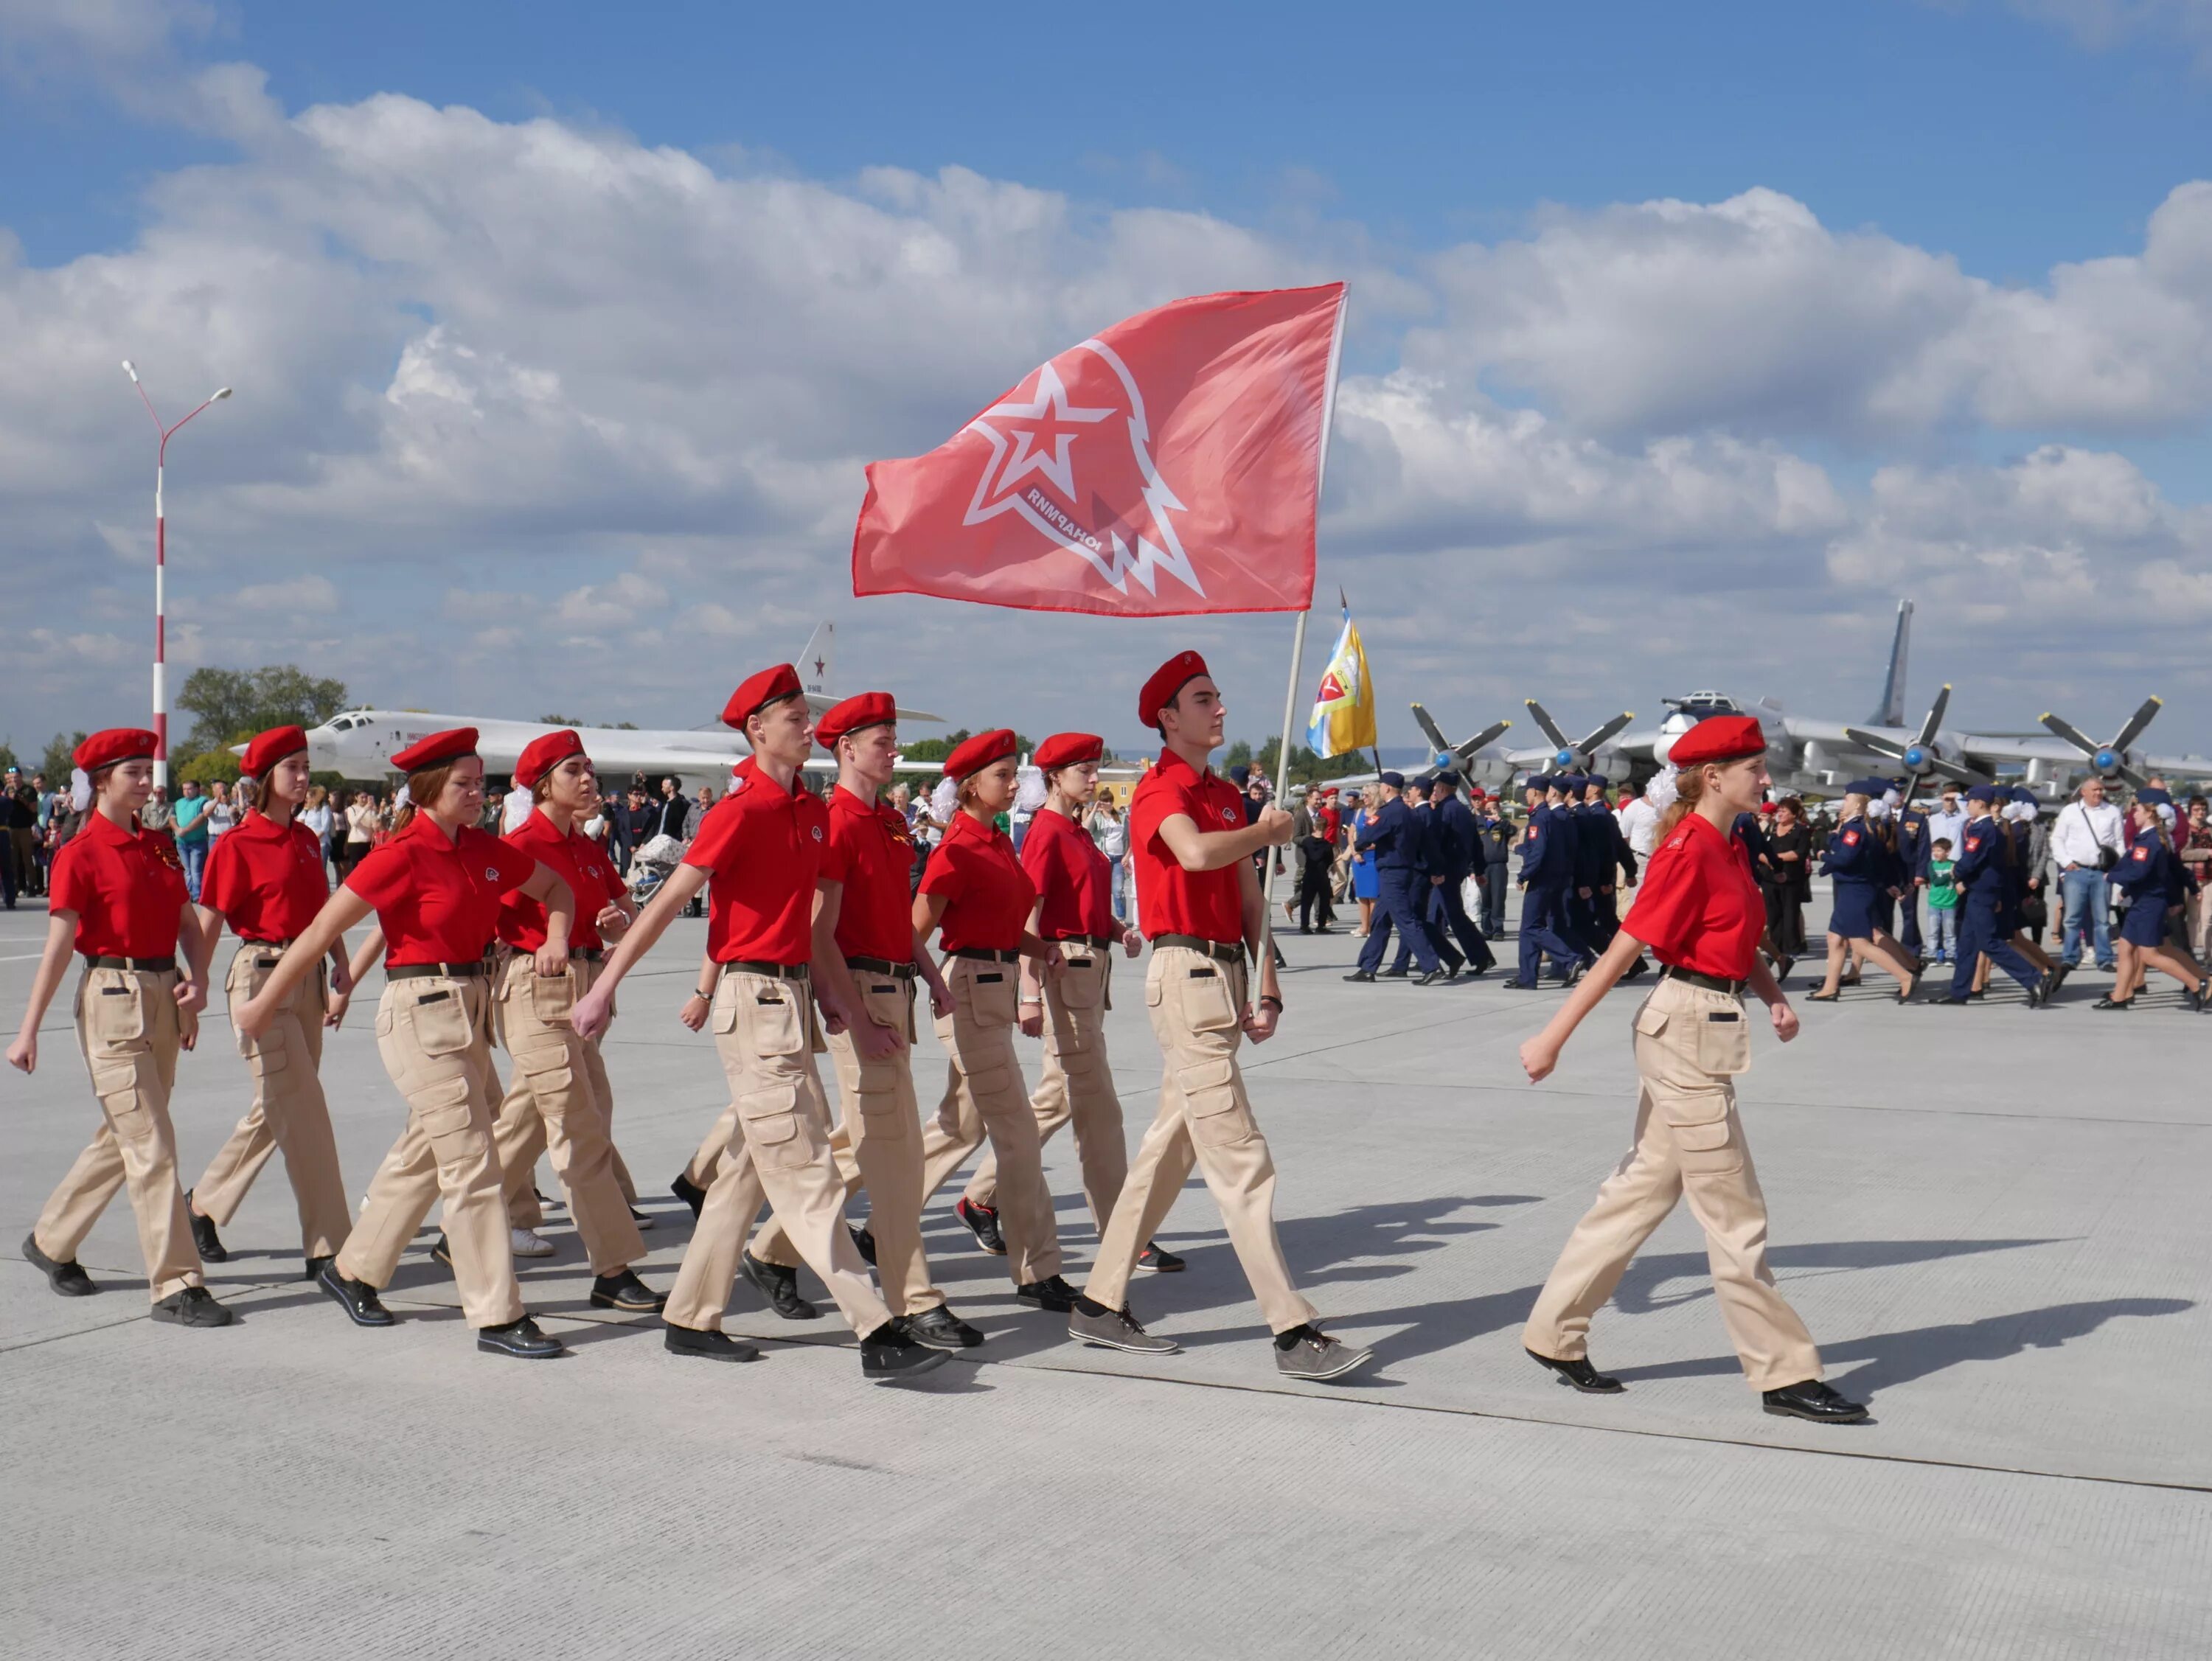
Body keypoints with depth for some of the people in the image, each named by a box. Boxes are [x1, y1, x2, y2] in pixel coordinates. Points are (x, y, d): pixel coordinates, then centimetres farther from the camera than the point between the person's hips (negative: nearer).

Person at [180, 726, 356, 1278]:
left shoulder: (306, 839, 12)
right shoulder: (238, 846, -8)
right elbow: (208, 924, -8)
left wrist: (341, 967, 2)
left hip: (309, 978, 7)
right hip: (262, 977, -7)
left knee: (275, 1110, 14)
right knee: (304, 1115, -7)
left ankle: (203, 1203, 33)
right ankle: (328, 1247, -3)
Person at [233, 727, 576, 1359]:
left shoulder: (485, 850, 7)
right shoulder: (404, 855, -14)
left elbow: (555, 886, 22)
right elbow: (322, 930, -12)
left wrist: (556, 936, 1)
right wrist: (263, 1005, -8)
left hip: (470, 1008, 8)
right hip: (421, 1012, -8)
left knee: (425, 1154, 18)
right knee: (470, 1161, -7)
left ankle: (351, 1271, 34)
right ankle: (497, 1317, -1)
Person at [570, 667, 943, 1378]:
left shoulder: (812, 811, 11)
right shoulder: (742, 809, -13)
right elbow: (668, 901, -13)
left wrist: (824, 991, 18)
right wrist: (604, 987, -13)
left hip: (793, 992, 9)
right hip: (753, 997, -9)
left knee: (751, 1166, 14)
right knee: (805, 1172, -7)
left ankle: (691, 1318, 24)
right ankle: (876, 1333, -8)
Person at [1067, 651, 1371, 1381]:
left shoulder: (1226, 795, 17)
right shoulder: (1159, 790, -9)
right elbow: (1196, 853, -31)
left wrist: (1266, 990, 8)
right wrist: (1272, 830, -13)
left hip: (1225, 976, 9)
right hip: (1187, 973, -9)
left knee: (1171, 1147, 13)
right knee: (1241, 1161, -10)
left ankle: (1100, 1304, 22)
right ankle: (1293, 1333, -9)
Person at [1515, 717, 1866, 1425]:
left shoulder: (1730, 848, 11)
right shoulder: (1689, 850, -17)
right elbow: (1625, 948, -18)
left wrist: (1773, 995, 2)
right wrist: (1553, 1036, -17)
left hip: (1707, 1030, 10)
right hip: (1686, 1028, -10)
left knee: (1646, 1187, 14)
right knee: (1733, 1210, -1)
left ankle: (1555, 1334, 23)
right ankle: (1783, 1374, 8)